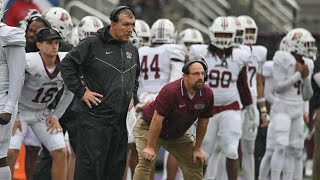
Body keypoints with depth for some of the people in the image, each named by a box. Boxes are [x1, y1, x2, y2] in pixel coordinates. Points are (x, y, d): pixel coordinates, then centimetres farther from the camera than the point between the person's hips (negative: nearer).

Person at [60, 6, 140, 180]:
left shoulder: (132, 50, 15)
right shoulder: (92, 44, -8)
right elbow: (67, 65, -7)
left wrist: (132, 95, 17)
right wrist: (81, 91, -11)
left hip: (121, 118, 7)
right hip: (94, 117, -7)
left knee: (116, 166, 10)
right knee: (90, 162, -10)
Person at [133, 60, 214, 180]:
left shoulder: (207, 94, -14)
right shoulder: (170, 91, -32)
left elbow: (203, 122, 0)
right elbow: (157, 119, -30)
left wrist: (197, 148, 4)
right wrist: (151, 147, -29)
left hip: (177, 134, 6)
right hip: (148, 127, -6)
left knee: (195, 163, 4)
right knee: (146, 162, -23)